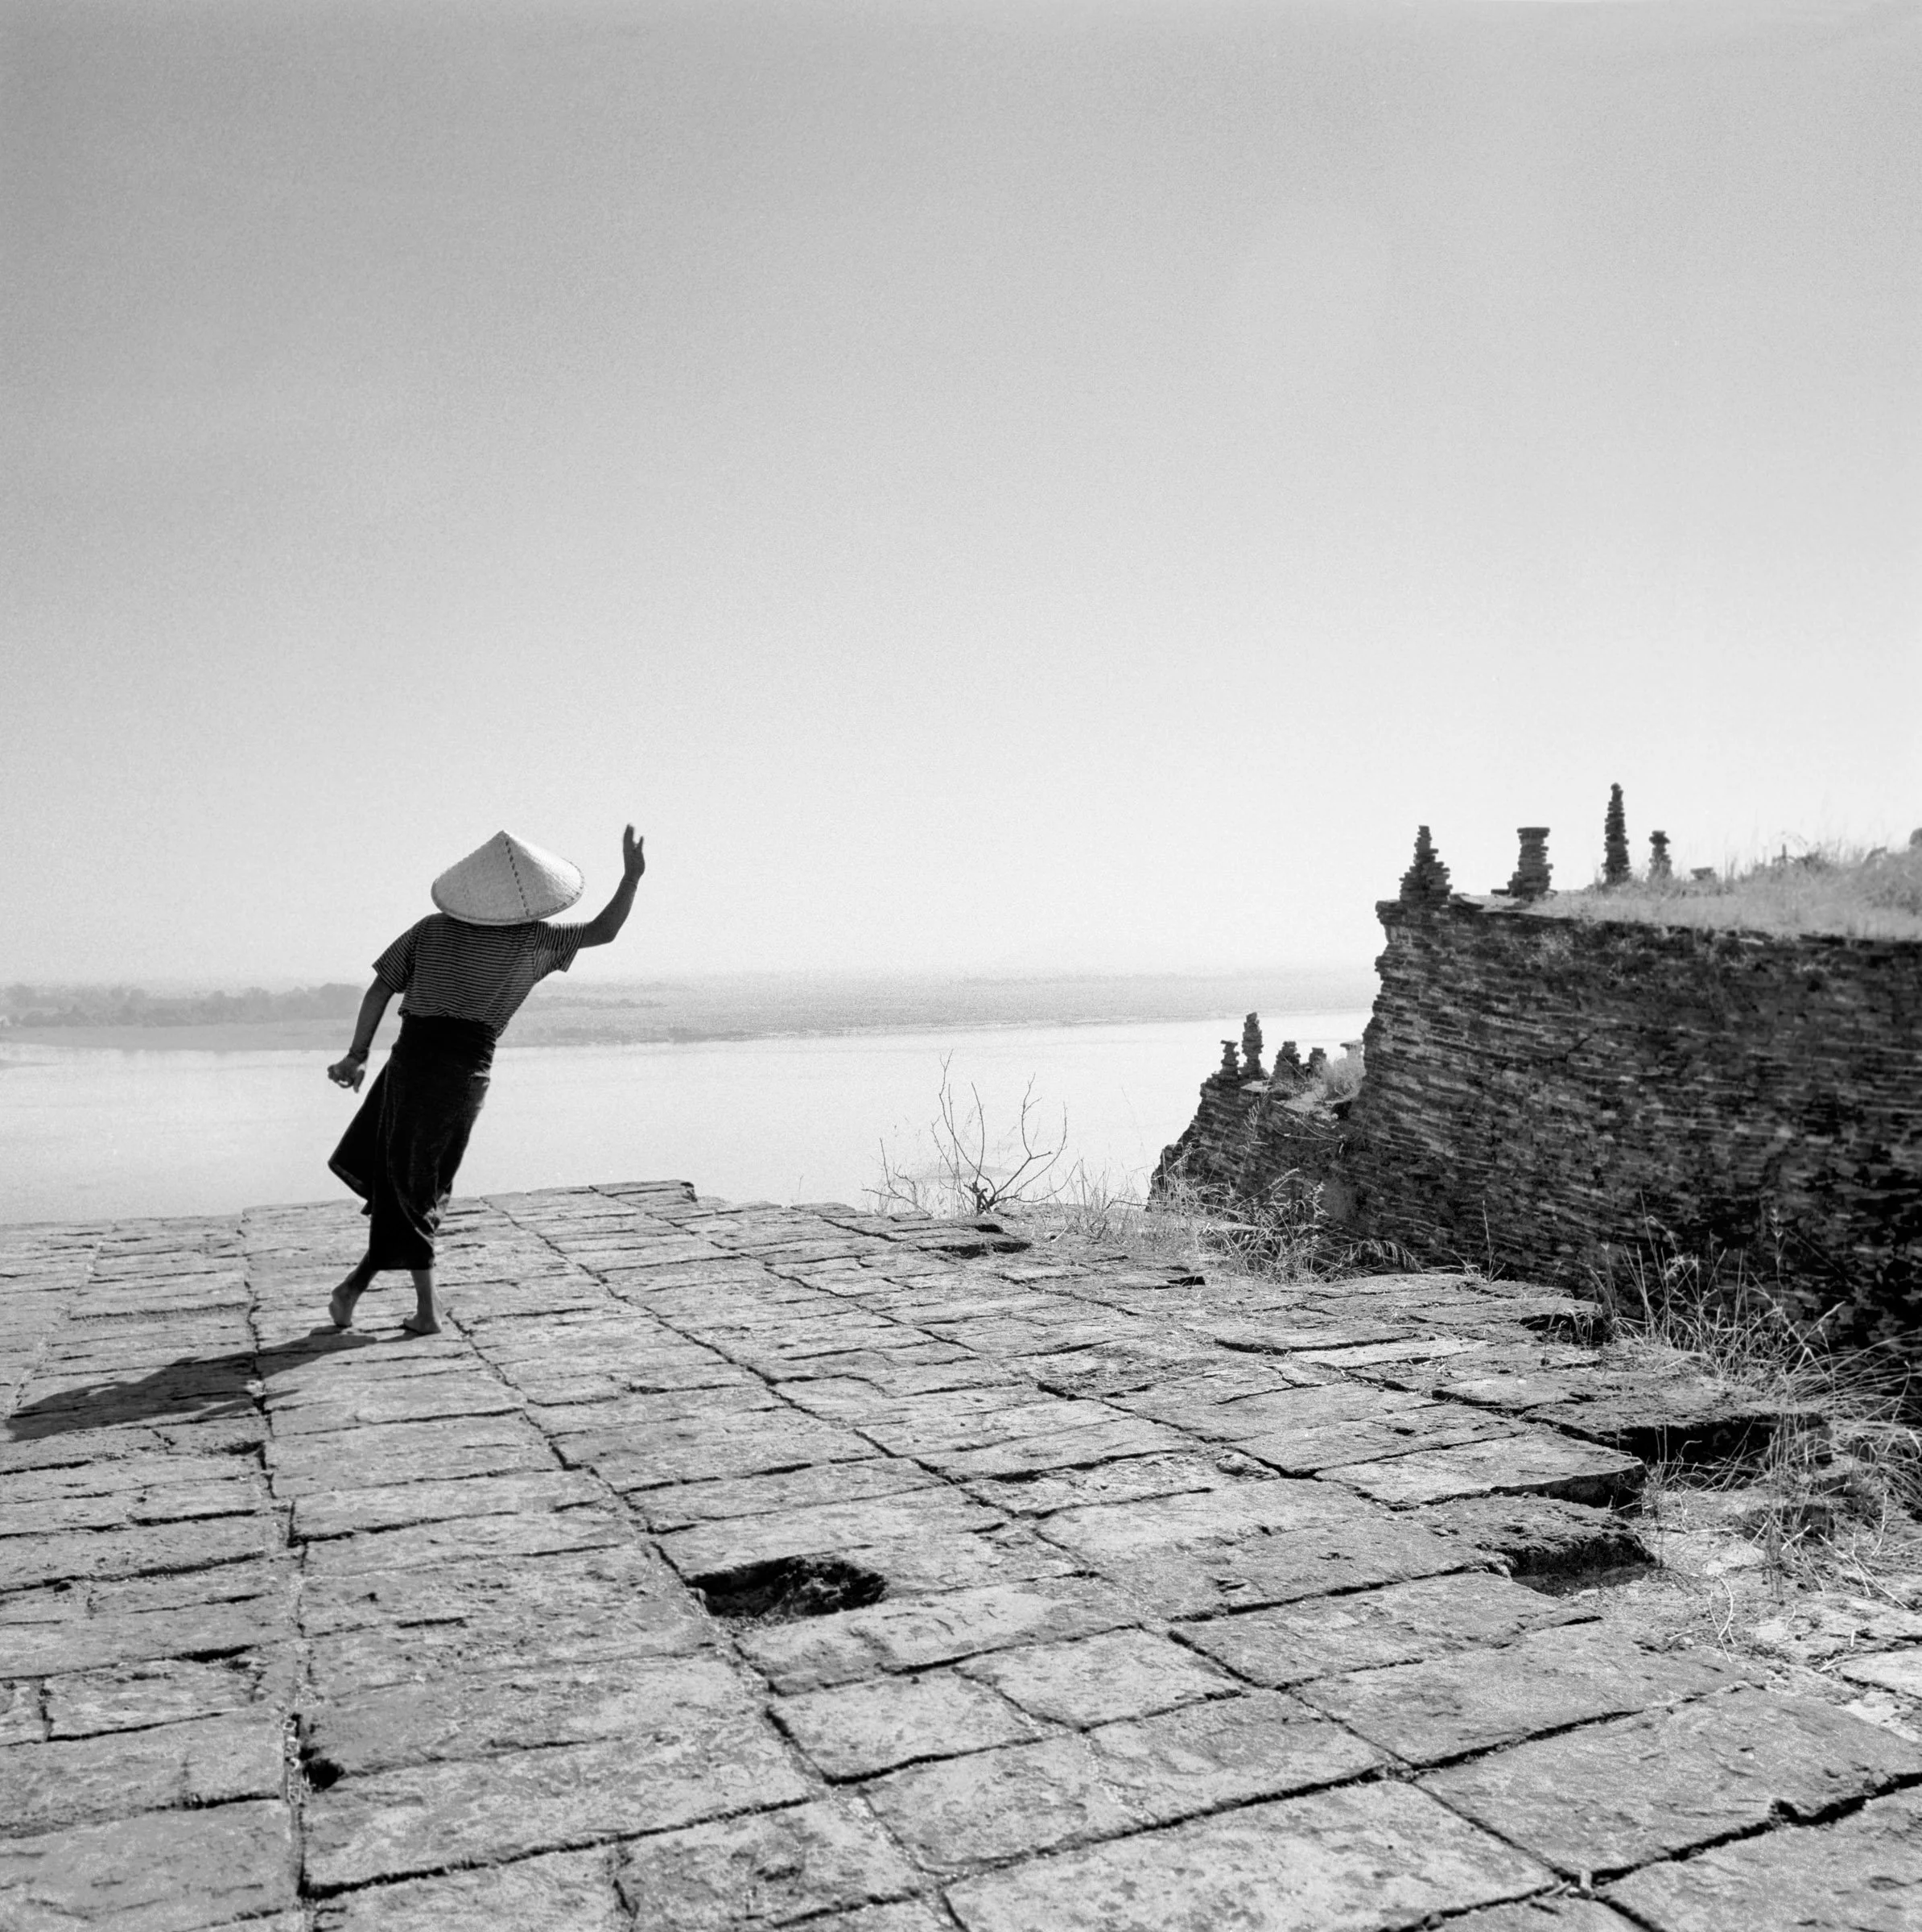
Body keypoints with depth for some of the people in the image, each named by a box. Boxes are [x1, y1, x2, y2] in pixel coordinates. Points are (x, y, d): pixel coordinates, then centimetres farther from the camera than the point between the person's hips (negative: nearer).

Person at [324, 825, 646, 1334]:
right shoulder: (535, 941, -2)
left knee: (404, 1186, 10)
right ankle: (355, 1284, 18)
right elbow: (604, 930, 8)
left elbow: (380, 989, 3)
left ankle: (428, 1307, 13)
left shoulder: (432, 930, 2)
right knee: (420, 1186, 17)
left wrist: (357, 1055, 9)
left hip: (413, 1060, 0)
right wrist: (632, 875, 13)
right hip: (467, 1072, 0)